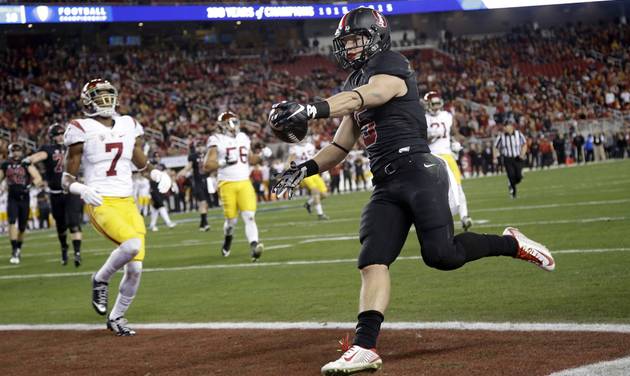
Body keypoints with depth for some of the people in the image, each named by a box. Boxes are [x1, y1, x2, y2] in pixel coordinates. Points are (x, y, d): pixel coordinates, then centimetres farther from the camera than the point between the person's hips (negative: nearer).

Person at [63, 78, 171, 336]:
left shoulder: (128, 126, 12)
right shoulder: (82, 130, -3)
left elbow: (141, 163, 26)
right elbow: (67, 179, 0)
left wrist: (158, 175, 6)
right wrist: (82, 190, -21)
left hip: (128, 205, 5)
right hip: (101, 205, -5)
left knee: (135, 268, 0)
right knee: (132, 244, -30)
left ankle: (116, 318, 22)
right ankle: (100, 280, -2)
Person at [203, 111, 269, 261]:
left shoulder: (243, 138, 12)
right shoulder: (217, 141, -4)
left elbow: (251, 159, 25)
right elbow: (207, 166, -8)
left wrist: (262, 156, 6)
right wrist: (224, 162, -22)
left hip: (245, 183, 3)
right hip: (227, 184, -3)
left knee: (250, 216, -12)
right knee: (231, 220, 2)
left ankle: (254, 246, -21)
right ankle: (227, 237, 34)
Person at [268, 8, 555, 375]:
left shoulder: (391, 69, -5)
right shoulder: (356, 83, 22)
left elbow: (361, 98, -27)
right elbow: (342, 145, 25)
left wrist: (311, 109, -43)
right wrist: (308, 167, 7)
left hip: (419, 172, -8)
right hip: (386, 185, 8)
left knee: (441, 255, -17)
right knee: (373, 262, -7)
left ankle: (511, 244, 7)